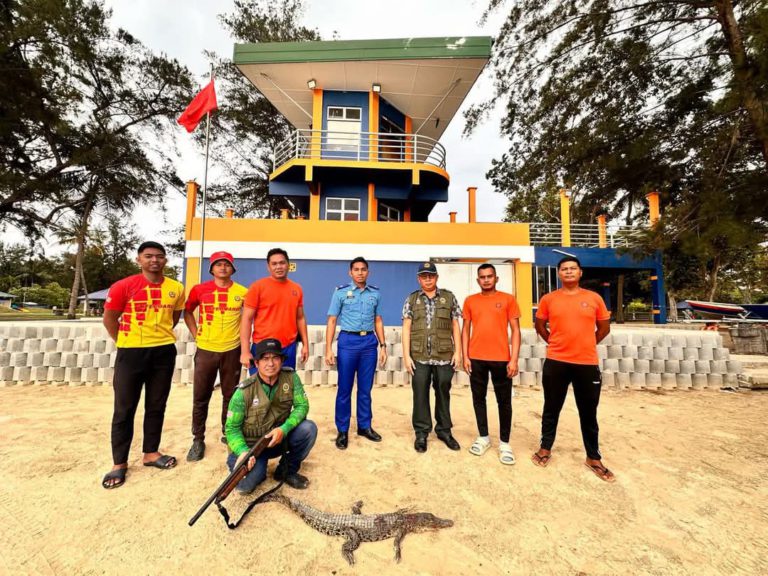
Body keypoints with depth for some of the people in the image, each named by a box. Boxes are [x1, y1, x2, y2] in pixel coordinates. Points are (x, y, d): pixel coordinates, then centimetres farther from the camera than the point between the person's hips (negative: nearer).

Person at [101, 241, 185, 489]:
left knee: (156, 406, 12)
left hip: (164, 352, 3)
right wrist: (125, 342, 4)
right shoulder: (123, 286, -8)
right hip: (131, 353, -2)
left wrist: (159, 334, 11)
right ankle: (119, 463, 20)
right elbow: (109, 319, 1)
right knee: (124, 408, 6)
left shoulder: (176, 288, 0)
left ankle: (151, 453, 27)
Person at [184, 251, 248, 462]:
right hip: (206, 350, 0)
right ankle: (198, 440, 22)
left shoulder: (242, 292, -4)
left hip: (232, 350, 0)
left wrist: (243, 336, 2)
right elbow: (187, 311, 14)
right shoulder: (200, 290, -1)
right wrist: (195, 334, 4)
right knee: (200, 397, 7)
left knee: (231, 396, 11)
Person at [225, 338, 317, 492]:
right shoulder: (244, 391, -20)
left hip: (279, 437, 2)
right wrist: (243, 452, -30)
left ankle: (287, 470, 2)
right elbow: (232, 428, -13)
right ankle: (260, 467, 12)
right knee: (244, 484, -26)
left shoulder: (291, 377, -13)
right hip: (250, 445, -2)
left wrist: (283, 429, -29)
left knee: (309, 428, -23)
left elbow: (302, 406, -13)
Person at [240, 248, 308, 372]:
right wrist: (245, 351, -12)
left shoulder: (296, 289, 7)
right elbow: (246, 319, -7)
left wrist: (305, 344, 10)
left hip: (289, 348, 3)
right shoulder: (258, 287, -5)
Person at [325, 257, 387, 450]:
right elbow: (332, 321, -1)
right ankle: (342, 430, 18)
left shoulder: (375, 293, 9)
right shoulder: (341, 292, 1)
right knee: (344, 389, 5)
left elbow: (378, 321, 13)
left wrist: (382, 345, 7)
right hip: (348, 341, -2)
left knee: (365, 388, 11)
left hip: (369, 342, 3)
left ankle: (365, 426, 27)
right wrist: (328, 349, -7)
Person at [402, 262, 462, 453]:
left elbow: (455, 326, 6)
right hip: (419, 357, 0)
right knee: (420, 394, 7)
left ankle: (444, 430, 29)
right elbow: (406, 328, 1)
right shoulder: (411, 299, 5)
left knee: (443, 393, 12)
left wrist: (458, 351, -1)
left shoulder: (449, 297, 6)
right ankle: (421, 432, 23)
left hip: (444, 356, 1)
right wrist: (406, 355, -5)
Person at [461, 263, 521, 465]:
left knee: (504, 401, 7)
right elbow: (466, 329, 8)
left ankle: (504, 443, 21)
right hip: (476, 358, 2)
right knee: (478, 398, 11)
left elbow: (515, 330, -1)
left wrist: (514, 359, -8)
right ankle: (483, 437, 27)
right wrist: (465, 356, 1)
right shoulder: (470, 301, 7)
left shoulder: (508, 299, 1)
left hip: (501, 359, -2)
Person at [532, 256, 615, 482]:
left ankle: (593, 458, 30)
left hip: (587, 363, 1)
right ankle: (545, 449, 29)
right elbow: (540, 326, 11)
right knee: (551, 409, 12)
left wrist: (585, 345, 10)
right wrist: (557, 344, 8)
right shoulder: (548, 299, 0)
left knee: (589, 413, 12)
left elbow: (604, 328, 12)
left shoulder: (594, 298, 2)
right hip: (556, 363, 0)